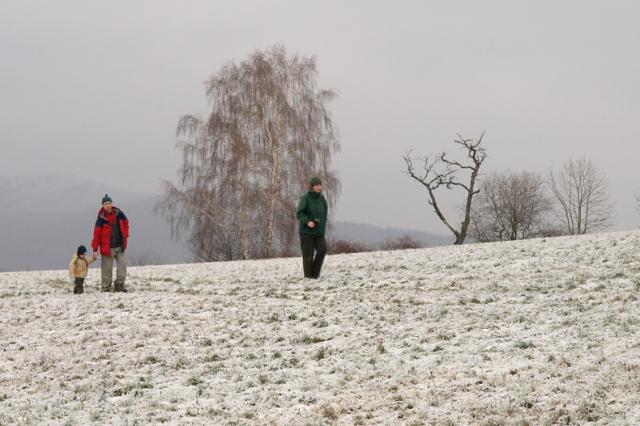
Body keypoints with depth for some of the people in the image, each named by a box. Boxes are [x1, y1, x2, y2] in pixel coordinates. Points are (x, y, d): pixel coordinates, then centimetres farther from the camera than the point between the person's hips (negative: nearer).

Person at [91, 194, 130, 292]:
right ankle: (105, 288, 9)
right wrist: (95, 249, -12)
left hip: (120, 246, 4)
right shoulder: (101, 218, -10)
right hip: (107, 248, -4)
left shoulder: (118, 213, 0)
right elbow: (97, 233, -10)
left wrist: (125, 235, 10)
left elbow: (126, 223, 19)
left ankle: (119, 285, 7)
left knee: (122, 265, -2)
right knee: (106, 269, 1)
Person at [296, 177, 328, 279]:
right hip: (306, 231, -4)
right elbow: (299, 213, -10)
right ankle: (308, 275, 9)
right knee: (308, 255, -2)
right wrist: (307, 222, -23)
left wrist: (323, 224, 4)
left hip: (319, 232, 4)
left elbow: (324, 213, 18)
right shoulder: (305, 198, -9)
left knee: (322, 249, -13)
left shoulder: (322, 198, 7)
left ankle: (315, 273, 1)